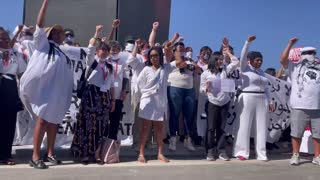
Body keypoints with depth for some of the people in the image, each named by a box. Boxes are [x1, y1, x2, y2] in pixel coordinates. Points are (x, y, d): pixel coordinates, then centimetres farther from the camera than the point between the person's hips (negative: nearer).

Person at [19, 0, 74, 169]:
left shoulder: (62, 53, 19)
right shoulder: (43, 44, 5)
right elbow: (39, 24, -8)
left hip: (59, 92, 6)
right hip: (45, 90, -6)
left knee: (54, 122, 8)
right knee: (43, 120, -11)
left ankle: (49, 153, 16)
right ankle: (35, 156, -7)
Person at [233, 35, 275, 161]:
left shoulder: (261, 72, 16)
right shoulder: (245, 69, 0)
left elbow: (265, 88, 17)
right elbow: (243, 56, -17)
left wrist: (269, 102, 11)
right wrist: (248, 42, -22)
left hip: (262, 101, 6)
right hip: (247, 99, -6)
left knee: (261, 127, 6)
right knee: (244, 126, -4)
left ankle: (261, 153, 12)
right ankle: (242, 152, 2)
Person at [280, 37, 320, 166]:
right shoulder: (295, 67, 6)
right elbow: (283, 60, -8)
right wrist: (290, 44, -11)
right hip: (299, 107, -4)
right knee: (297, 133, 2)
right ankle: (295, 156, 12)